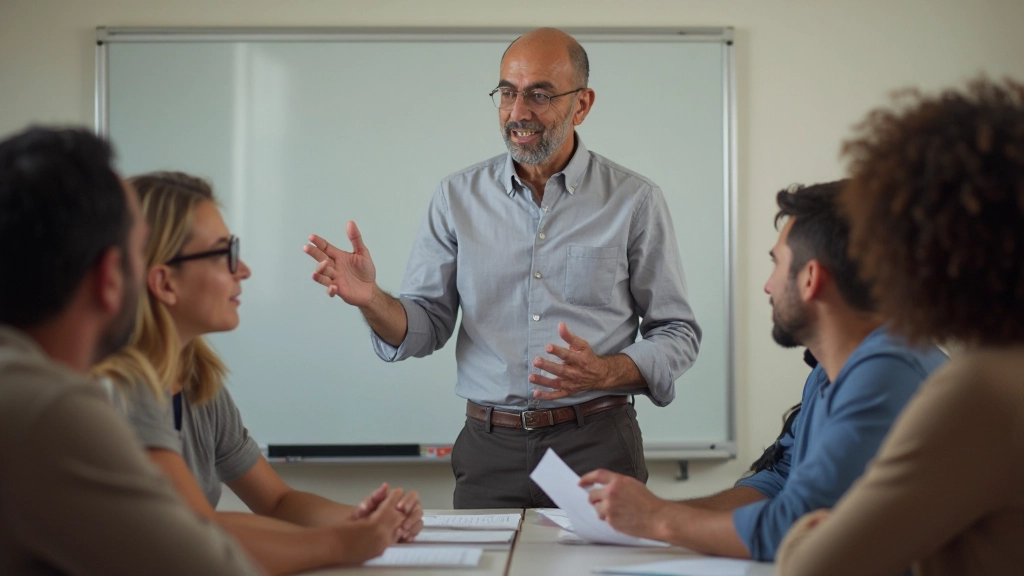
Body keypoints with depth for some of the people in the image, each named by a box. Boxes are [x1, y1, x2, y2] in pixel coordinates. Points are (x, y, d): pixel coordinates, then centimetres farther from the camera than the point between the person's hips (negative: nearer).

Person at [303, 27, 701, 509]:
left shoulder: (634, 200, -1)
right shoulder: (458, 197, 5)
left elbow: (677, 333, 2)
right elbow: (426, 326, 4)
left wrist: (604, 373, -17)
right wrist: (371, 300, -17)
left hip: (596, 448, -1)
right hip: (490, 450, 1)